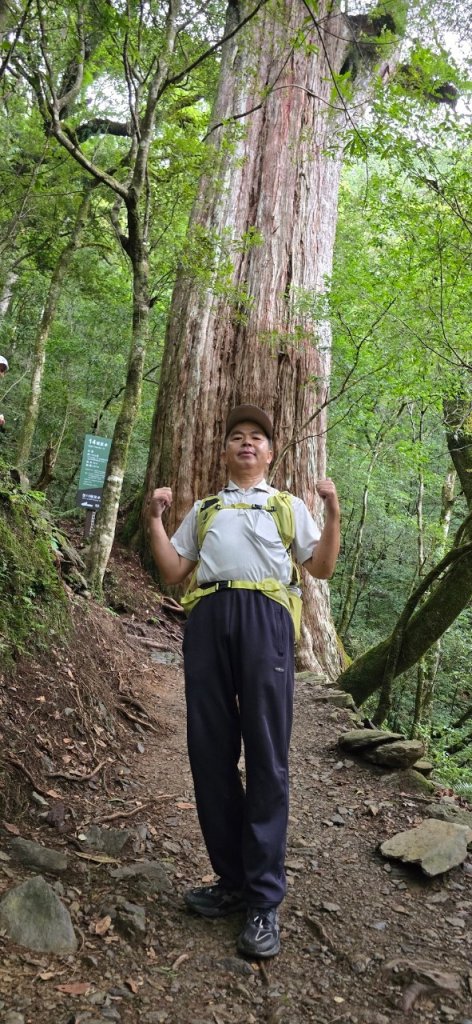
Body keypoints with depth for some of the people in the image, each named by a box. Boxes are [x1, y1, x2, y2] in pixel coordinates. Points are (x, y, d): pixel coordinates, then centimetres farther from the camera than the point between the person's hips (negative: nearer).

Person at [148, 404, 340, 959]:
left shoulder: (288, 505, 21)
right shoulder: (203, 509, 26)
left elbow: (321, 568, 12)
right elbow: (172, 571, 19)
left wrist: (333, 512, 1)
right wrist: (155, 518, 11)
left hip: (263, 617, -2)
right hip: (208, 618, 3)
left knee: (266, 756, -4)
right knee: (210, 752, 2)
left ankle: (265, 900, 5)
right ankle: (231, 879, 18)